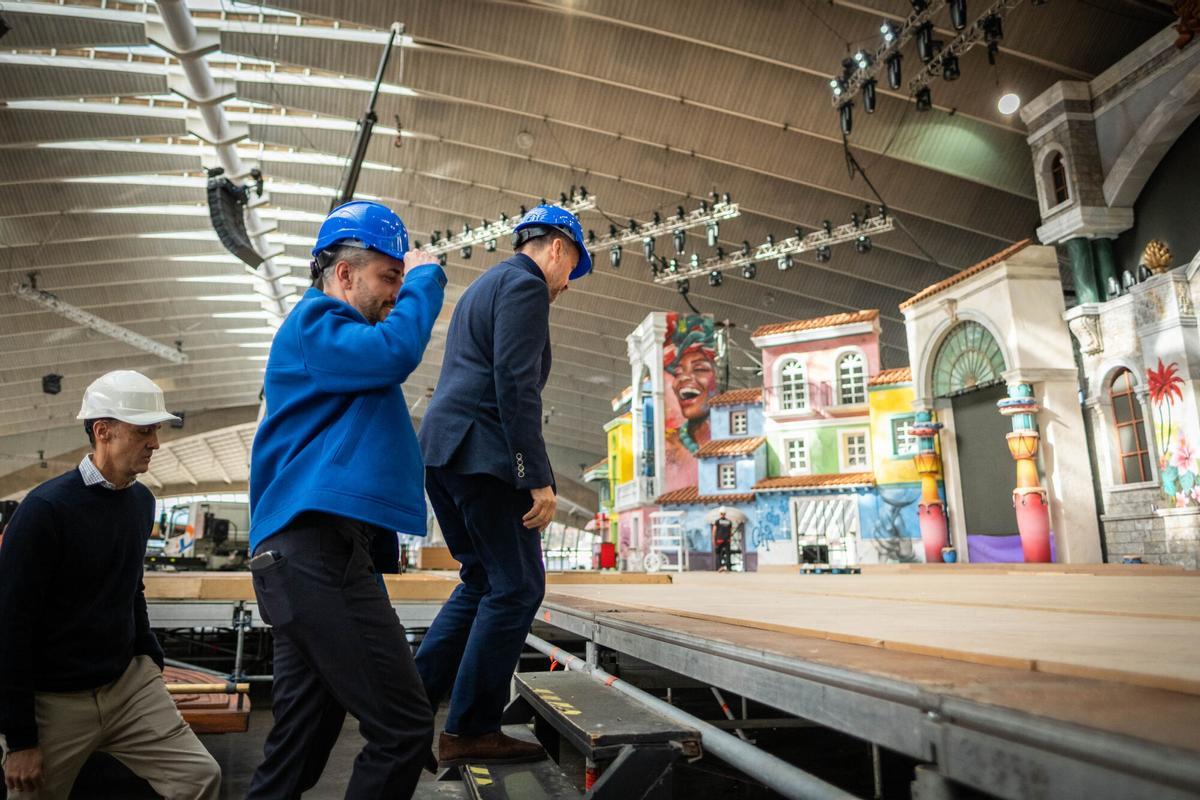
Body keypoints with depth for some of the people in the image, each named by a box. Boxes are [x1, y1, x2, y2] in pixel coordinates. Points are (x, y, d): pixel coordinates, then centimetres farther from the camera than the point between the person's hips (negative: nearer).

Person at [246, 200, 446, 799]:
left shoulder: (329, 334, 27)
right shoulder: (314, 320, -3)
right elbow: (394, 353, -20)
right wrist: (425, 277, -7)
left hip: (311, 555, 11)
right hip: (318, 553, -11)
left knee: (298, 745, 13)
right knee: (403, 729, -10)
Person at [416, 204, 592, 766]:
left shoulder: (484, 286, 25)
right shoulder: (526, 285, -6)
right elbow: (516, 383, -18)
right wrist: (538, 478, -20)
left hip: (440, 449, 10)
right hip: (480, 452, -10)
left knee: (483, 582, 17)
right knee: (517, 588, -2)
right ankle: (470, 731, 5)